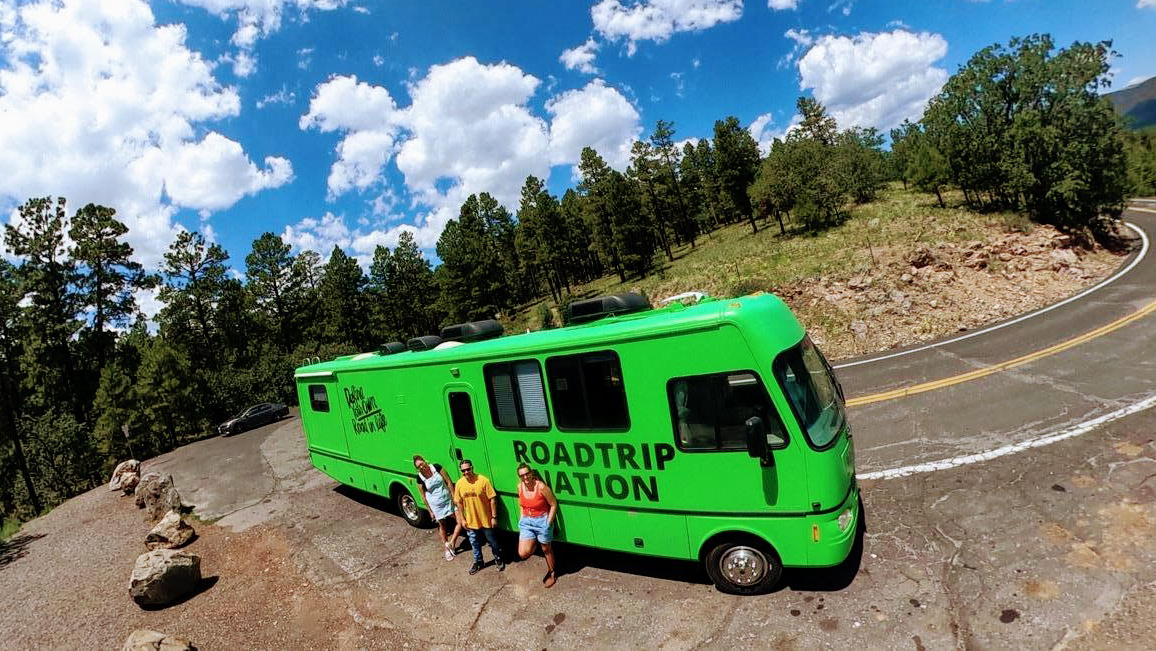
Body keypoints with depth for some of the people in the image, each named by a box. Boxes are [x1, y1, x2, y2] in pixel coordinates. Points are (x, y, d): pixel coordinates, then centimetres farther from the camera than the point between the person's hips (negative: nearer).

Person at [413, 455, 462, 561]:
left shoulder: (436, 467, -12)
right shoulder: (420, 478, -10)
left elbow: (449, 482, -7)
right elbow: (424, 496, -2)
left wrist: (454, 497, -9)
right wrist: (430, 511, 0)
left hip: (449, 500, 1)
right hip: (436, 506, 0)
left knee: (460, 521, -5)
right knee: (442, 526, 13)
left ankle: (451, 543, 12)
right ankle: (447, 549, 31)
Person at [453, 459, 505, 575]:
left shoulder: (483, 480, -19)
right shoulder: (459, 484, -8)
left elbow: (492, 499, -15)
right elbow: (459, 502, 4)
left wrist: (494, 517, -14)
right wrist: (463, 519, 4)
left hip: (486, 520, -3)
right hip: (471, 521, 3)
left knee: (492, 541, 14)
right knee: (475, 543, 20)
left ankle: (498, 559, 39)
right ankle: (478, 562, 43)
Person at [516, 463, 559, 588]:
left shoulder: (541, 487, -22)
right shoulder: (520, 487, -6)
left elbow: (553, 505, -14)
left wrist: (548, 523, -14)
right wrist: (522, 518, 7)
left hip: (542, 521, -4)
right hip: (526, 522, 4)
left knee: (546, 550, 15)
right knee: (523, 553, -7)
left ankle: (552, 573, 39)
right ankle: (533, 543, 26)